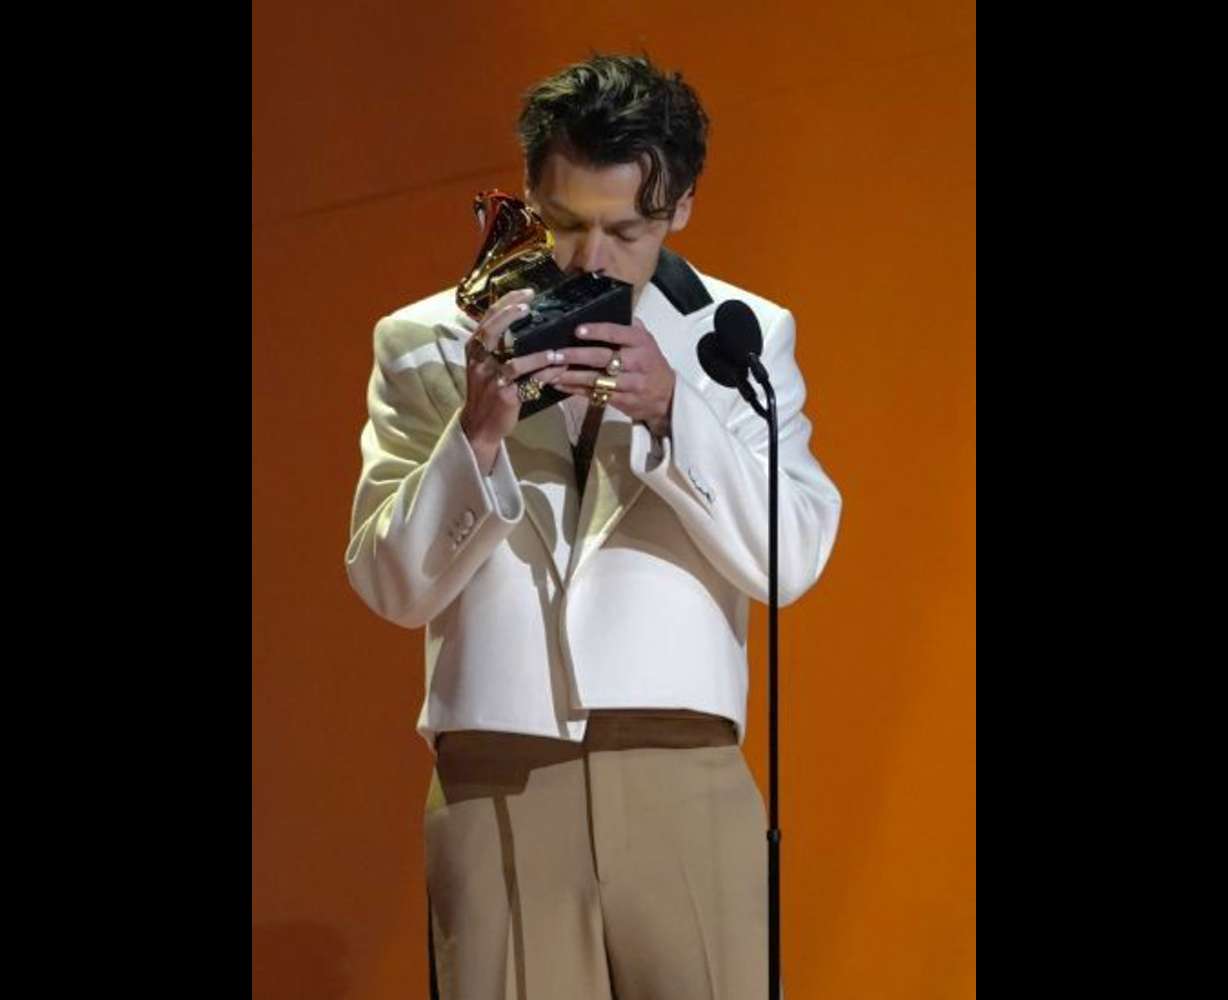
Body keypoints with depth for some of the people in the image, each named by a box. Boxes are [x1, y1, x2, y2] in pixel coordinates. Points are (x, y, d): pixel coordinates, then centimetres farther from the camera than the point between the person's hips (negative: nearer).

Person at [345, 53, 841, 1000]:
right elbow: (392, 585, 5)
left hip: (684, 773, 0)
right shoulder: (426, 343, 10)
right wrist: (478, 432, -10)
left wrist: (670, 411, -11)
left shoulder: (746, 336, 11)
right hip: (494, 779, 0)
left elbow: (792, 561, 2)